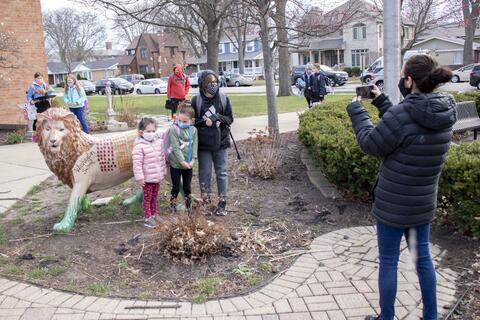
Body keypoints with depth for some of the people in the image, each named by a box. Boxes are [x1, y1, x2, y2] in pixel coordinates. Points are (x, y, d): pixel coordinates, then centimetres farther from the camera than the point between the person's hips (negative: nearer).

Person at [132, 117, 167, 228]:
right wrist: (139, 177, -20)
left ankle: (154, 214, 32)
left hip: (157, 177, 6)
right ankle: (147, 218, 15)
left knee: (154, 197, 19)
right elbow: (137, 163, -19)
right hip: (147, 178, -6)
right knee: (147, 198, 5)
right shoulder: (139, 146, -18)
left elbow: (162, 157, 15)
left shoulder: (159, 142, 4)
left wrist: (164, 170, 19)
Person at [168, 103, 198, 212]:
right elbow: (176, 148, -16)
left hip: (188, 165, 3)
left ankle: (188, 208, 28)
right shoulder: (173, 129, -13)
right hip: (176, 164, -3)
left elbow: (195, 146, -2)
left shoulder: (193, 130, 0)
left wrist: (193, 160, -13)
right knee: (176, 188, 6)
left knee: (187, 187, 15)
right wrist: (182, 161, -19)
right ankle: (173, 208, 20)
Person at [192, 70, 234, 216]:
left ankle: (222, 202, 18)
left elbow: (230, 118, 1)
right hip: (203, 144, -1)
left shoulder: (223, 98, -2)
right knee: (204, 172, 8)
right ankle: (205, 201, 23)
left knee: (222, 172, 7)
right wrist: (204, 122, -19)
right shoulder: (196, 100, -5)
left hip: (221, 143, 1)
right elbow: (192, 120, -1)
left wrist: (218, 118, -17)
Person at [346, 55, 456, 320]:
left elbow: (370, 144, -13)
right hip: (424, 203, 7)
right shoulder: (444, 113, -1)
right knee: (423, 257, 21)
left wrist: (357, 108, -2)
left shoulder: (402, 114, -25)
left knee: (388, 262, 9)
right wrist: (381, 100, 13)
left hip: (393, 203, -7)